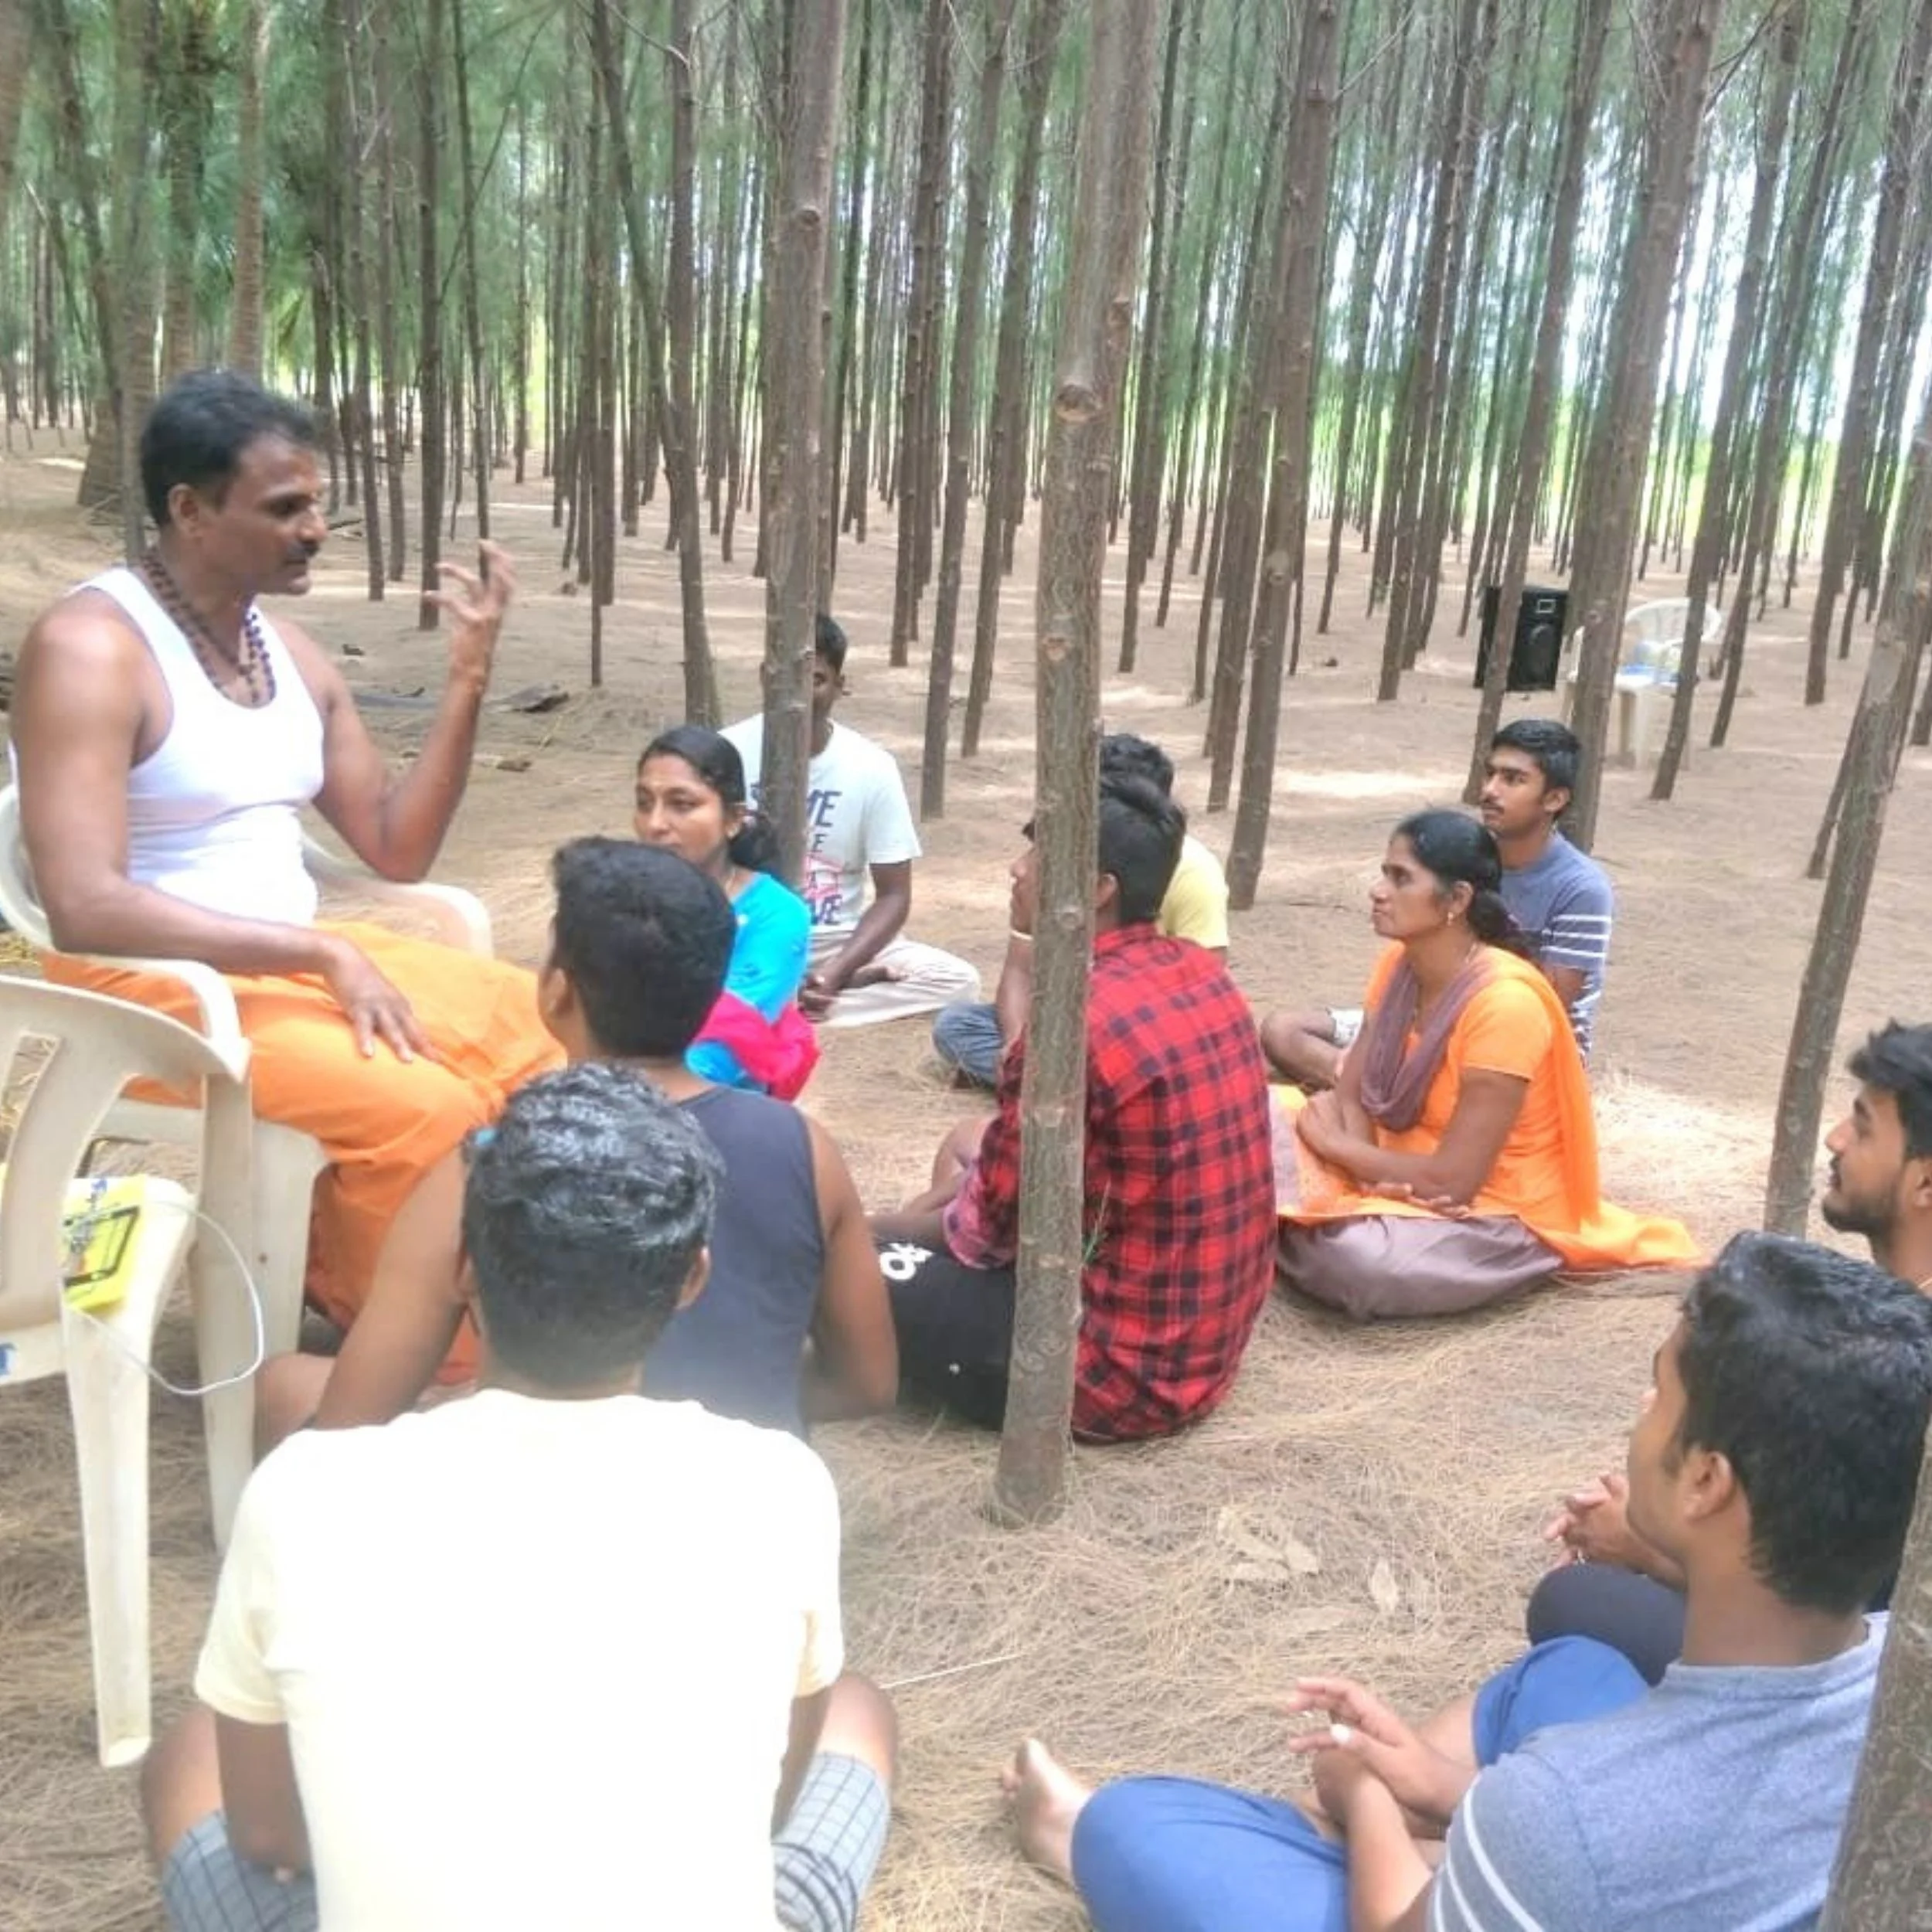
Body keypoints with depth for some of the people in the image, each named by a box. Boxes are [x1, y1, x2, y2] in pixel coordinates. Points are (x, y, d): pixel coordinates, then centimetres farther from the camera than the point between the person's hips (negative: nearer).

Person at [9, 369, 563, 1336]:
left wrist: (468, 676, -1)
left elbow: (397, 850, 9)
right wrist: (323, 953, -25)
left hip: (298, 961, 8)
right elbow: (86, 910, -24)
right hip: (155, 986, -8)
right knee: (424, 1110, -28)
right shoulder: (90, 645, -14)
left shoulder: (292, 652, 8)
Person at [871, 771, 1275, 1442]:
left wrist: (881, 1228, 5)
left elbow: (992, 1228, -12)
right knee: (971, 1146, 23)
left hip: (1123, 1368, -9)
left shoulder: (1076, 1023, -26)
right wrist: (968, 1180, 9)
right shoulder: (1201, 973, 1)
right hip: (1204, 1342, 9)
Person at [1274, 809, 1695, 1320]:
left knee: (1363, 1261, -34)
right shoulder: (1399, 964, -4)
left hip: (1498, 1214, -7)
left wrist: (1334, 1144, -14)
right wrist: (1372, 1174, -22)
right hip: (1405, 1177, 7)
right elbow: (1349, 1098, 0)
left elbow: (1452, 1181, -27)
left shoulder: (1504, 1003, -28)